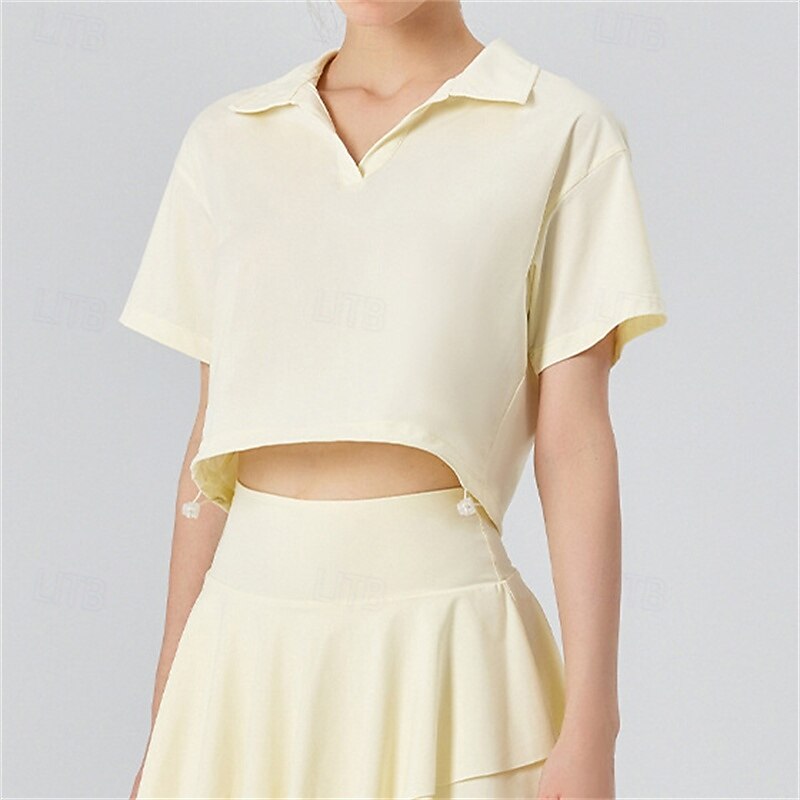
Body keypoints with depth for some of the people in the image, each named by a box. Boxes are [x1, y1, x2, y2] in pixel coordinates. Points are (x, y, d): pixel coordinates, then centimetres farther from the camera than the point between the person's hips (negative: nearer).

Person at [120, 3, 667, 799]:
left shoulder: (564, 134, 0)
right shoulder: (228, 139, 10)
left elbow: (574, 444, -4)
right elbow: (213, 440, 11)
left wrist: (590, 734, -9)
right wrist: (165, 723, 11)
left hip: (448, 650, -3)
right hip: (251, 652, 4)